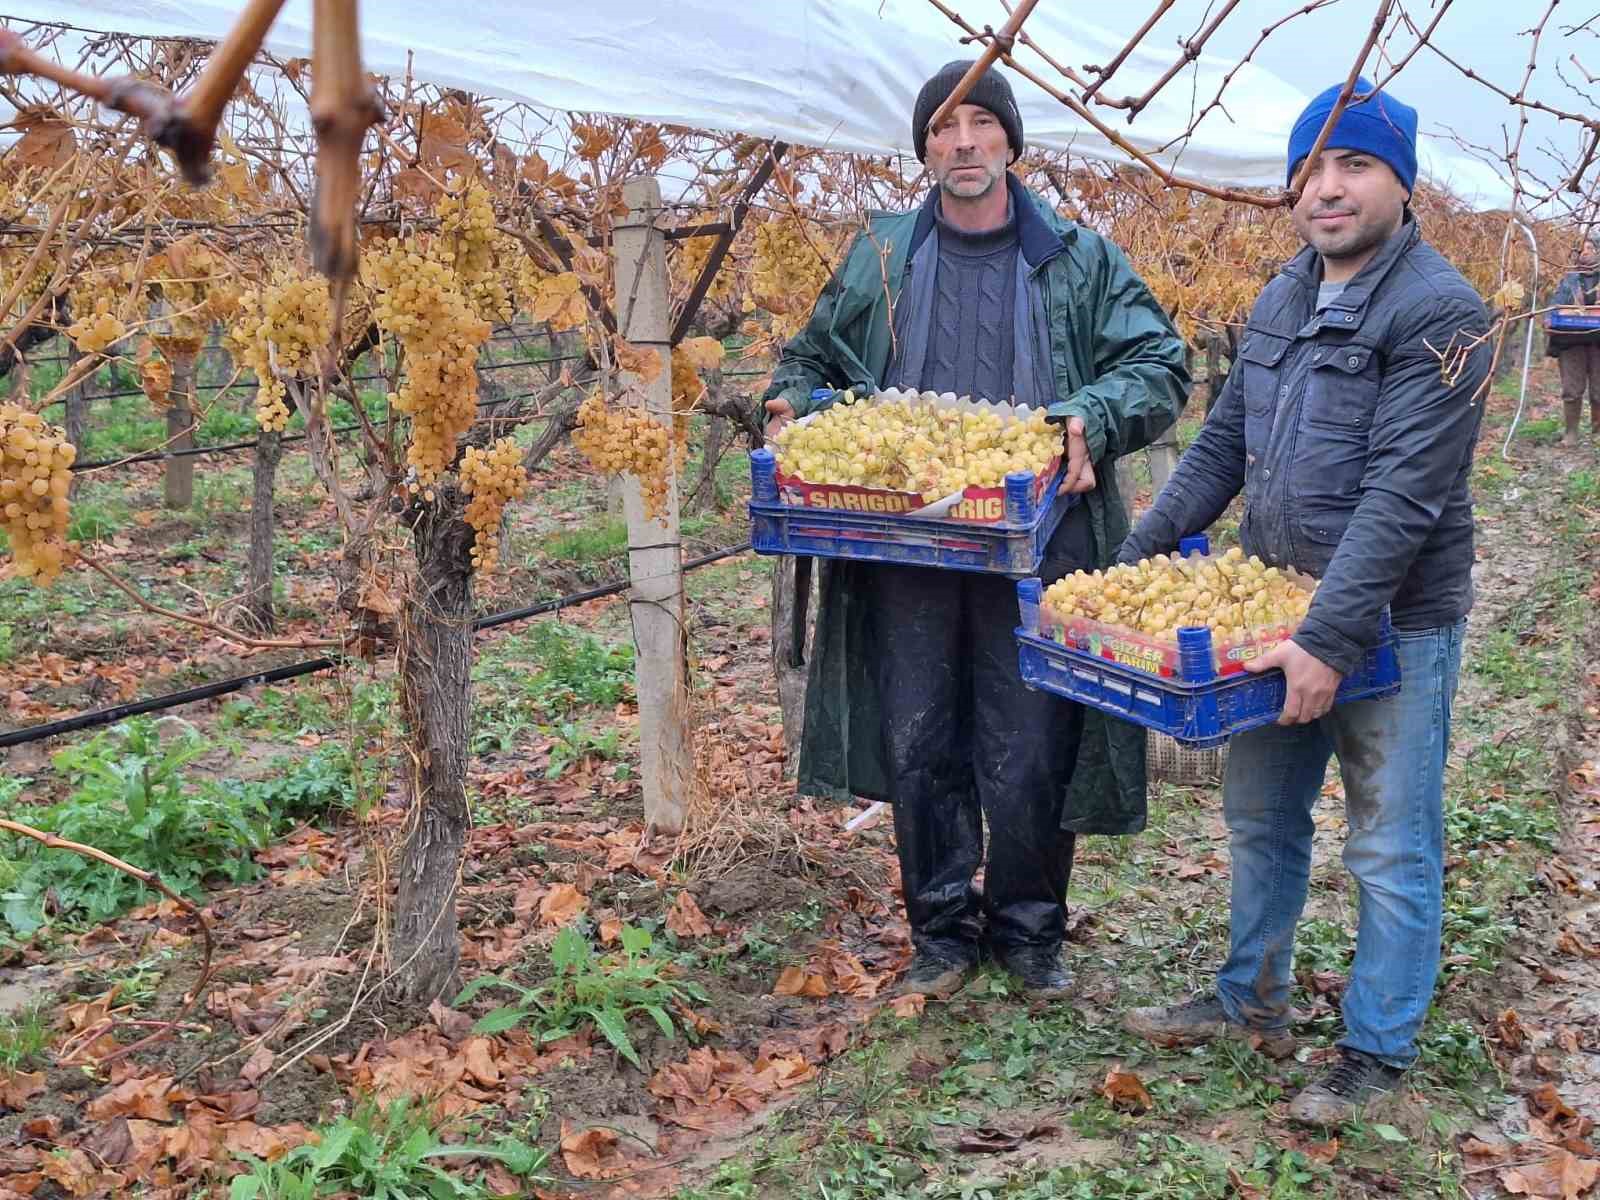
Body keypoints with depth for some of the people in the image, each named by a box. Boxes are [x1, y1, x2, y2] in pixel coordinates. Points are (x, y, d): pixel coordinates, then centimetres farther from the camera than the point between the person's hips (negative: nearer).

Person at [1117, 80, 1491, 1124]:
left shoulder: (1439, 311, -16)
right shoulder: (1281, 302, 8)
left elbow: (1402, 494, -23)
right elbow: (1222, 445, 14)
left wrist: (1330, 639, -27)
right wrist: (1138, 557, 5)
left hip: (1394, 625, -7)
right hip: (1276, 611, 8)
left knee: (1393, 851, 5)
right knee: (1261, 820, 18)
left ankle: (1378, 1053, 20)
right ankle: (1254, 1004, 36)